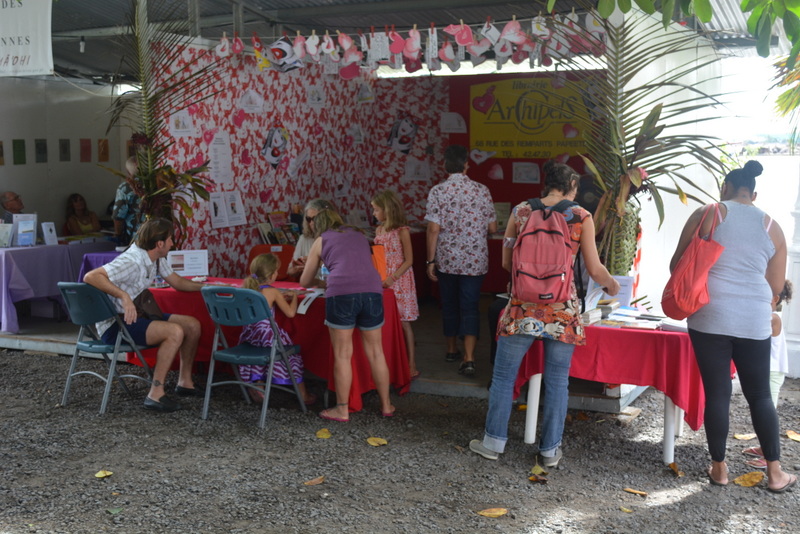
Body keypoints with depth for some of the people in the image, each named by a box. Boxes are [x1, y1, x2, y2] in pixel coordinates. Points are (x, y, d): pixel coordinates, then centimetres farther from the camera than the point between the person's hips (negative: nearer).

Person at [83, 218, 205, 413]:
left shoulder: (156, 259, 4)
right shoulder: (131, 262, -25)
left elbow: (177, 282, 18)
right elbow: (90, 276, -33)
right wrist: (124, 295, -41)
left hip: (137, 315, 10)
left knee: (192, 325, 2)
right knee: (175, 331, -27)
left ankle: (185, 382, 14)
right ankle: (156, 394, -23)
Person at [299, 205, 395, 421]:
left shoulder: (321, 241, 19)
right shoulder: (359, 235, 28)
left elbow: (305, 282, 26)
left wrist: (317, 280, 49)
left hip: (341, 293, -3)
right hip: (372, 290, 3)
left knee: (342, 355, 7)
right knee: (375, 351, 14)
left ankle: (342, 410, 14)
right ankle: (386, 405, 23)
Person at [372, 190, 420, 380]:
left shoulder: (402, 231, -10)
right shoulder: (379, 230, 8)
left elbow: (408, 260, -11)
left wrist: (392, 278, -19)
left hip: (400, 282, -5)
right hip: (381, 282, 6)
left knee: (403, 322, -2)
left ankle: (411, 364, 5)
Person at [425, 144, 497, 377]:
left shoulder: (438, 191, -7)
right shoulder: (481, 190, -3)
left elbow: (434, 229, -11)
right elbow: (492, 228, 1)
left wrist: (430, 261, -4)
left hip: (446, 260, 0)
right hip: (475, 261, 0)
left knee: (449, 304, 16)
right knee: (470, 307, 2)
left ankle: (452, 349, 31)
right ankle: (468, 358, -8)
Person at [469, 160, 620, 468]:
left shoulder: (520, 212, 2)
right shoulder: (581, 217, -2)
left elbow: (506, 263, 7)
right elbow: (595, 270, 0)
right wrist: (612, 284, 21)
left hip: (522, 307, 1)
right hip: (563, 311, -1)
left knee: (503, 376, 13)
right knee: (557, 382, 11)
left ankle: (494, 442, 22)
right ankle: (550, 450, 20)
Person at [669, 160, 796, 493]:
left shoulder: (707, 215, -1)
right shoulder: (772, 227, 8)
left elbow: (677, 265, 2)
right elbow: (776, 286, 11)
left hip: (709, 318, -2)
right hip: (754, 322, 2)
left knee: (717, 393, 5)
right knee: (760, 395, 12)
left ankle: (719, 468, 15)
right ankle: (775, 472, 18)